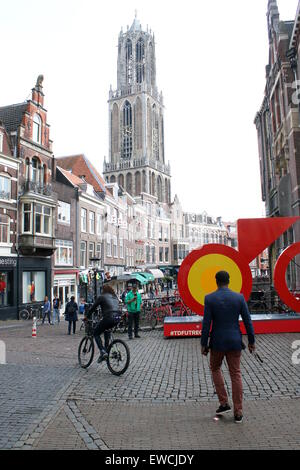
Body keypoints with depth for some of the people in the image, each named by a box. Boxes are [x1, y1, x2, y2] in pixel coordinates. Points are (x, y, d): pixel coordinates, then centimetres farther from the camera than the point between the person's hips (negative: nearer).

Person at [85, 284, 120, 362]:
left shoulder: (102, 297, 4)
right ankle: (106, 348, 27)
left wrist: (87, 317, 19)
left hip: (108, 318, -7)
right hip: (117, 318, 7)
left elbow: (93, 307, 7)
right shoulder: (115, 297, 23)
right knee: (106, 329, 35)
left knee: (96, 333, 9)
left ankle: (103, 352, -8)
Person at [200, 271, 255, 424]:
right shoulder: (239, 297, -4)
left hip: (217, 342, -1)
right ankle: (238, 413, 12)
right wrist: (251, 341, 9)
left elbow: (206, 323, -11)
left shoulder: (209, 298, -10)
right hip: (235, 342, 2)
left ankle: (224, 403, 17)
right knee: (235, 375, 10)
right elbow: (247, 321, -1)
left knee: (215, 369, 22)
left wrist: (203, 344, -3)